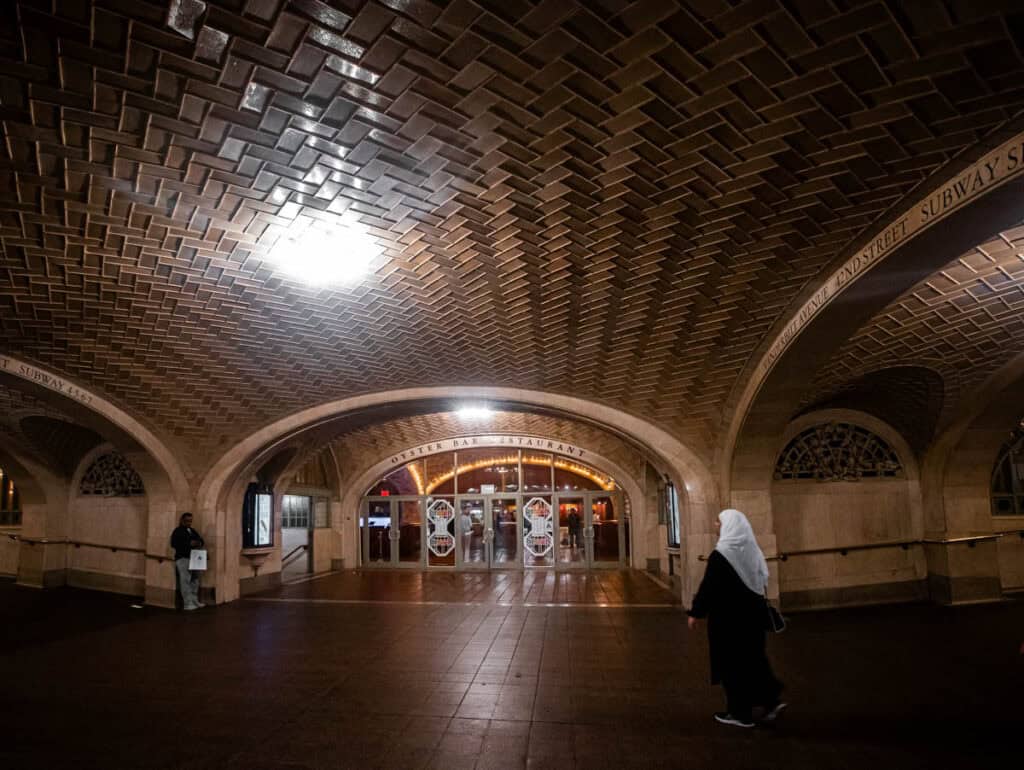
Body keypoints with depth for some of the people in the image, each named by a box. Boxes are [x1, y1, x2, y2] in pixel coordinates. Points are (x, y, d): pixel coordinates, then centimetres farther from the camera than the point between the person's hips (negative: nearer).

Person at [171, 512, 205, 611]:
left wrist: (199, 543, -3)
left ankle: (195, 601, 17)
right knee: (185, 580, -11)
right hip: (182, 558, -7)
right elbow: (174, 543, -14)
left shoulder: (192, 531, 21)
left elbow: (200, 539, 22)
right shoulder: (178, 531, -1)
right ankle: (188, 603, -12)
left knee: (195, 580, 8)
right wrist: (189, 544, -20)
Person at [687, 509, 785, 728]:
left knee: (732, 662, 6)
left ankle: (740, 712, 15)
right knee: (753, 657, 19)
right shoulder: (752, 550, 2)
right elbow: (763, 581, 10)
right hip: (752, 613, 7)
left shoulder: (720, 554, -19)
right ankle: (770, 701, 15)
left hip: (727, 617, -7)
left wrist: (695, 613, -9)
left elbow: (707, 587, -18)